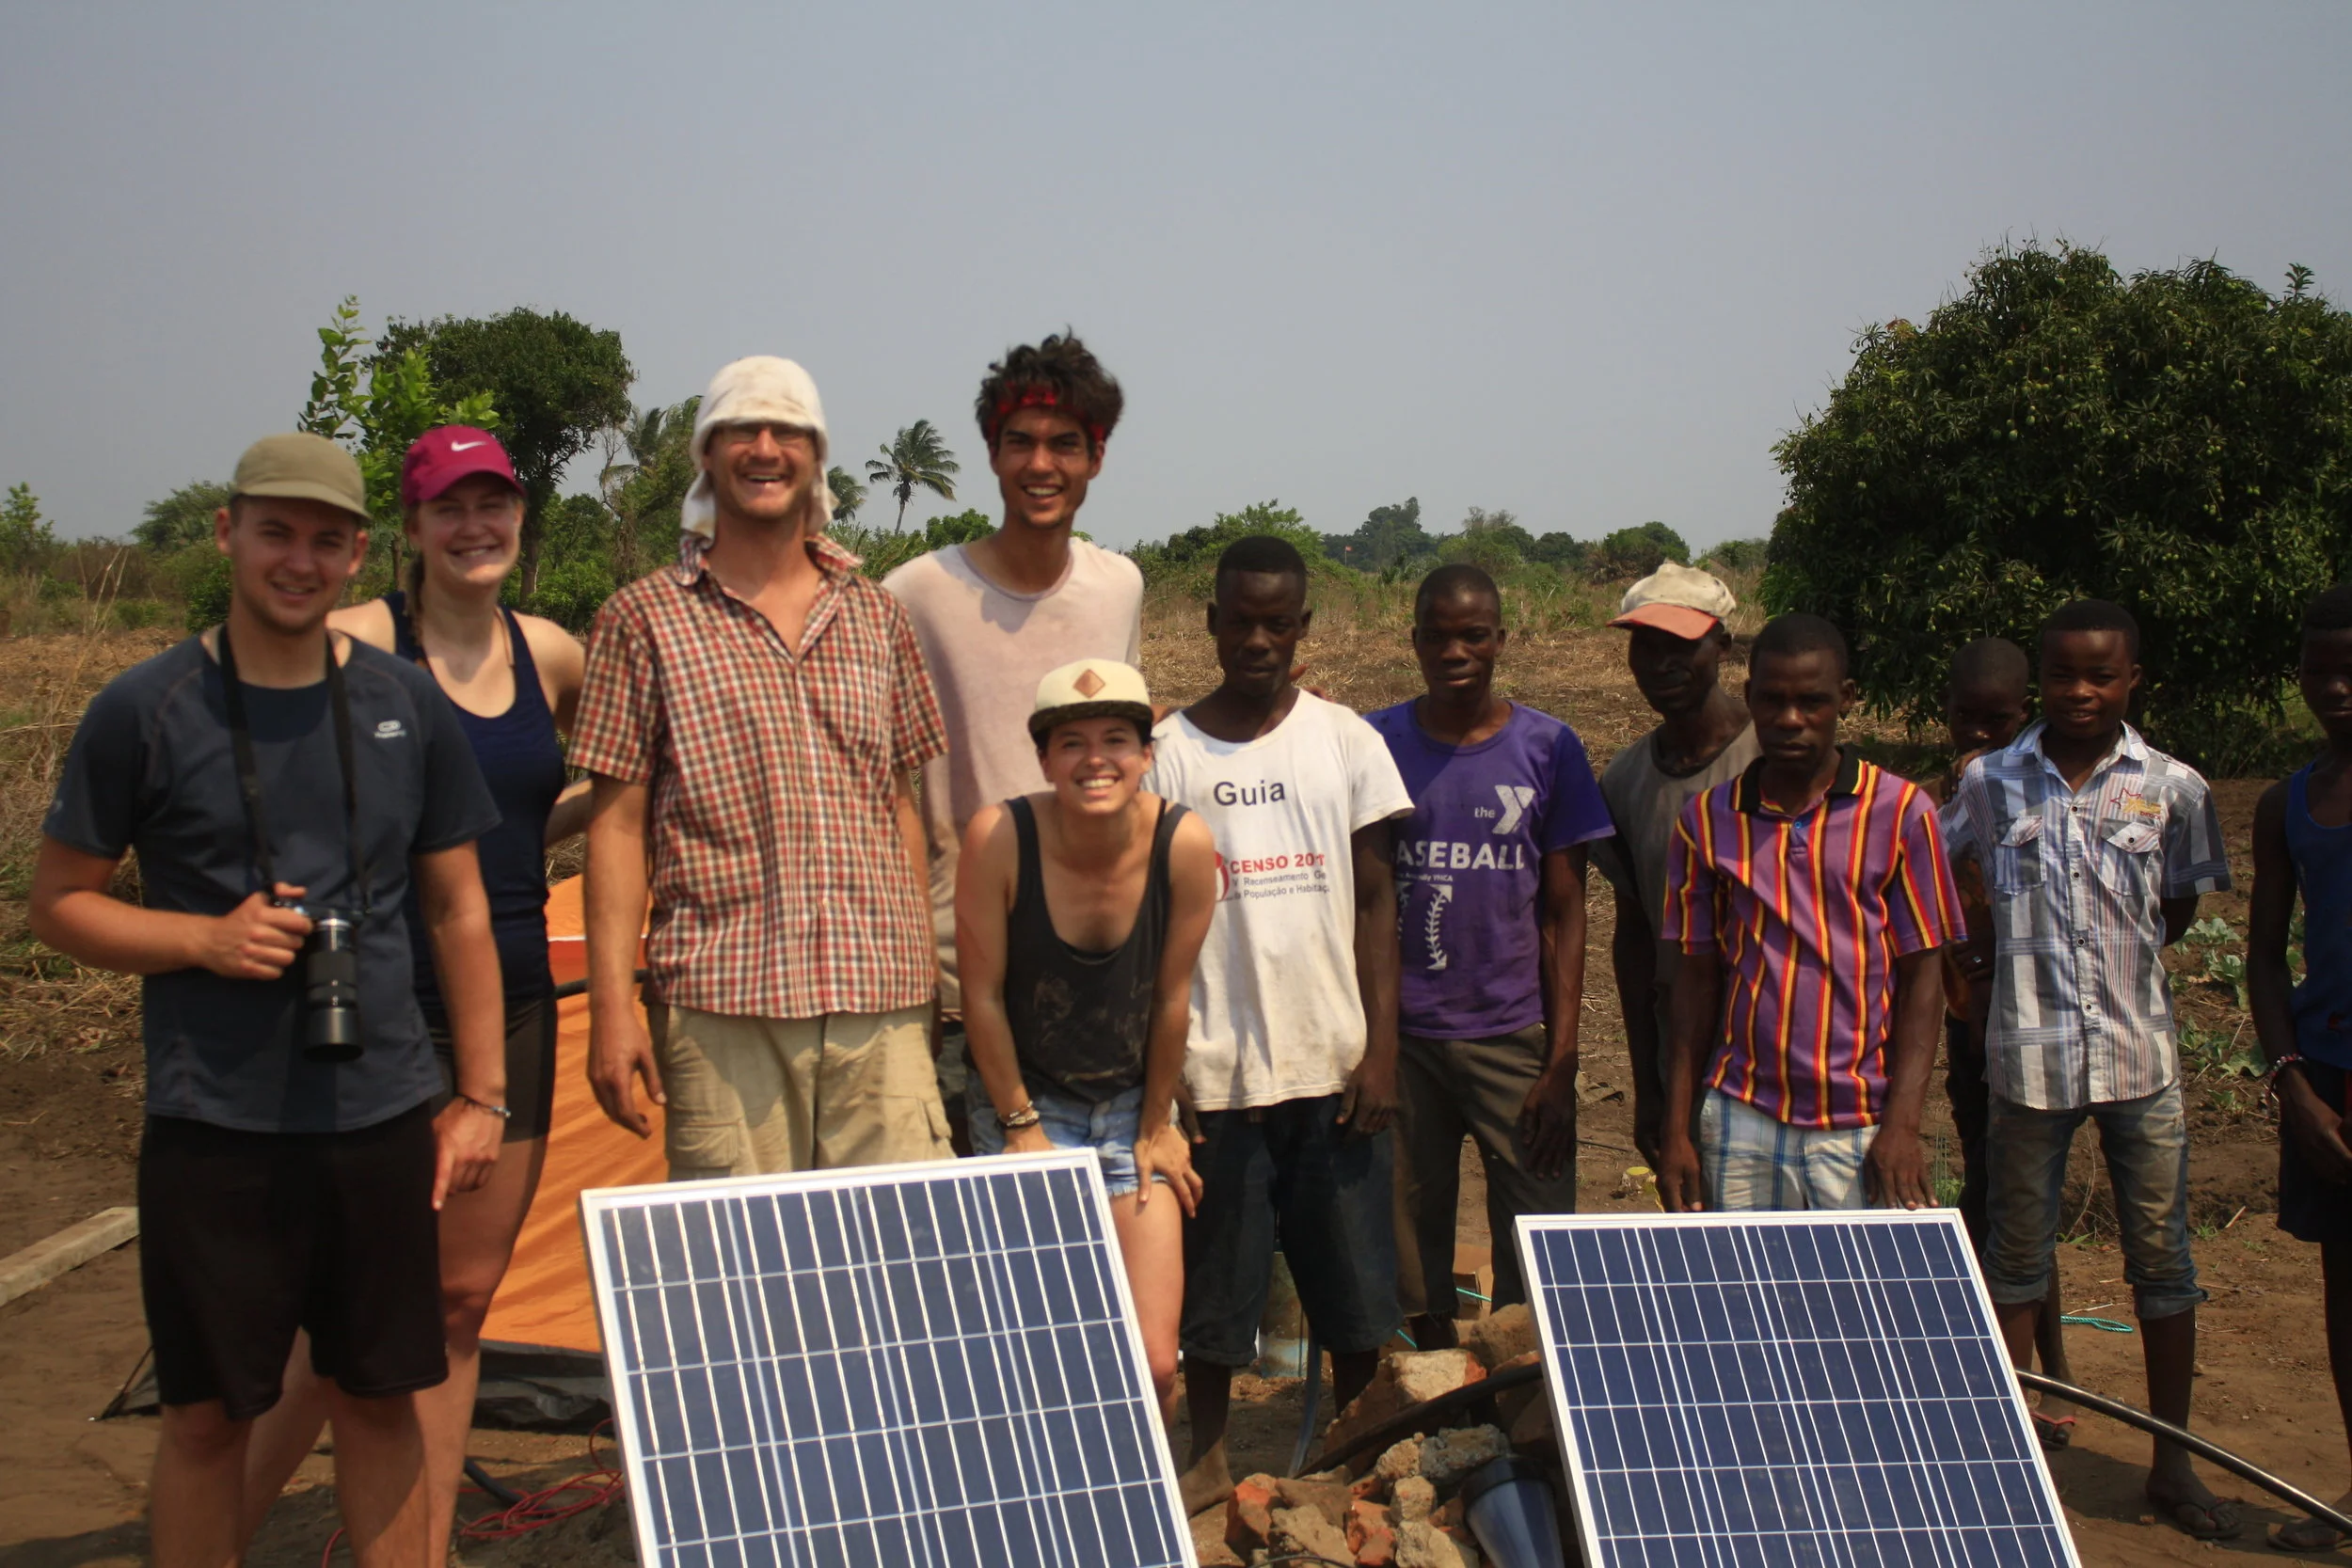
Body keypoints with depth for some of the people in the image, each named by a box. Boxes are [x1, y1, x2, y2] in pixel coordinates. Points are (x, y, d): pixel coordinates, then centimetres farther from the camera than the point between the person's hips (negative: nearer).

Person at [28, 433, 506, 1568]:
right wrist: (206, 938, -15)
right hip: (212, 1131, -2)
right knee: (206, 1416, 6)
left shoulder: (407, 707, 5)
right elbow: (59, 902, 2)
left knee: (380, 1398, 11)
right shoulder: (144, 711, -4)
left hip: (382, 1120, 3)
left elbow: (460, 909, 11)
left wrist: (481, 1095, 8)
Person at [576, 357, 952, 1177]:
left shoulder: (875, 615, 15)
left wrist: (921, 960, 12)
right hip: (722, 999, -3)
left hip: (878, 993, 3)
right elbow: (618, 822, 1)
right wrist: (612, 1007, -5)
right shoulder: (645, 618, 5)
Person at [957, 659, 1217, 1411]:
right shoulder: (1001, 836, -20)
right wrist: (1022, 1126, -5)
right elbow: (983, 994, -10)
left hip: (1133, 1109, 2)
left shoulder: (1183, 843, -16)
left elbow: (1172, 996, -5)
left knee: (1153, 1364, -3)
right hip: (1026, 1103, -1)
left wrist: (1156, 1125, 4)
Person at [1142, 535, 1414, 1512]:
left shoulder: (1345, 739, 3)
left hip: (1334, 1063, 1)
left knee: (1356, 1285, 7)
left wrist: (1382, 1046, -4)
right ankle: (1207, 1460, 23)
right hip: (1218, 1067, -1)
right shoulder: (1169, 753, 0)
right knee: (1213, 1284, 7)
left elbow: (1376, 900, 4)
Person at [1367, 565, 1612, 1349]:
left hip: (1515, 1035, -1)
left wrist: (1561, 1061, -4)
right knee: (1409, 1248, 7)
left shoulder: (1547, 747, 2)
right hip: (1403, 1040, 1)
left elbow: (1564, 912, 3)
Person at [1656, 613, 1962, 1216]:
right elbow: (1697, 977, 8)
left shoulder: (1900, 812, -1)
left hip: (1861, 1128, -2)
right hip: (1742, 1120, 2)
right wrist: (1675, 1129, 4)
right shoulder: (1709, 820, 5)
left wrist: (1903, 1123, -9)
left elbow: (1922, 975, -1)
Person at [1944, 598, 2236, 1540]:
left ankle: (2173, 1463, 19)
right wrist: (2024, 954, 7)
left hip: (2139, 1053, 0)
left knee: (2162, 1259, 6)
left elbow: (2179, 908, 11)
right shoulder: (1990, 782, -1)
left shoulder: (2172, 788, -1)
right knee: (2016, 1257, 9)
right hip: (2029, 1056, 0)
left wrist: (2113, 961, 4)